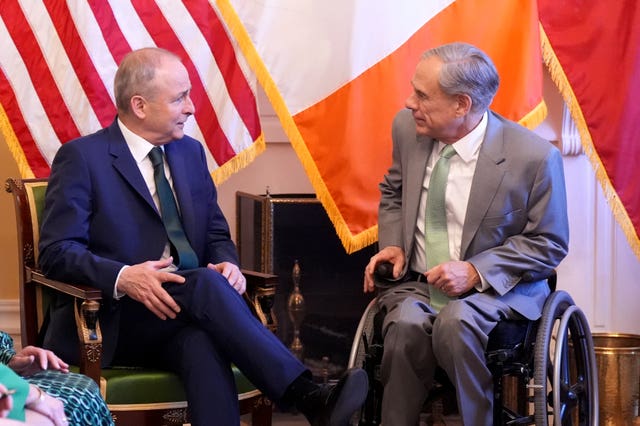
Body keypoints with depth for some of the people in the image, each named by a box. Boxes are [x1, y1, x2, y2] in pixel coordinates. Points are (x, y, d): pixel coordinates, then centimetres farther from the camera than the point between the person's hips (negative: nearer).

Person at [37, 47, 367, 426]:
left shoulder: (190, 152, 15)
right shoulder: (82, 158, -3)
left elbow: (217, 235, 19)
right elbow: (57, 252, -10)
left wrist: (227, 264, -6)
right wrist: (122, 277, -29)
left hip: (180, 318, 5)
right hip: (111, 319, -4)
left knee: (204, 341, -35)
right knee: (204, 284, -34)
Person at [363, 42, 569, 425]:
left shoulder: (535, 157, -16)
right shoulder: (408, 128, -2)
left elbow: (549, 244, -7)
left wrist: (475, 272, -20)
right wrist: (393, 244, -1)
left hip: (498, 287, -3)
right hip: (415, 284, 3)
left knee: (456, 320, -36)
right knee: (407, 323, -31)